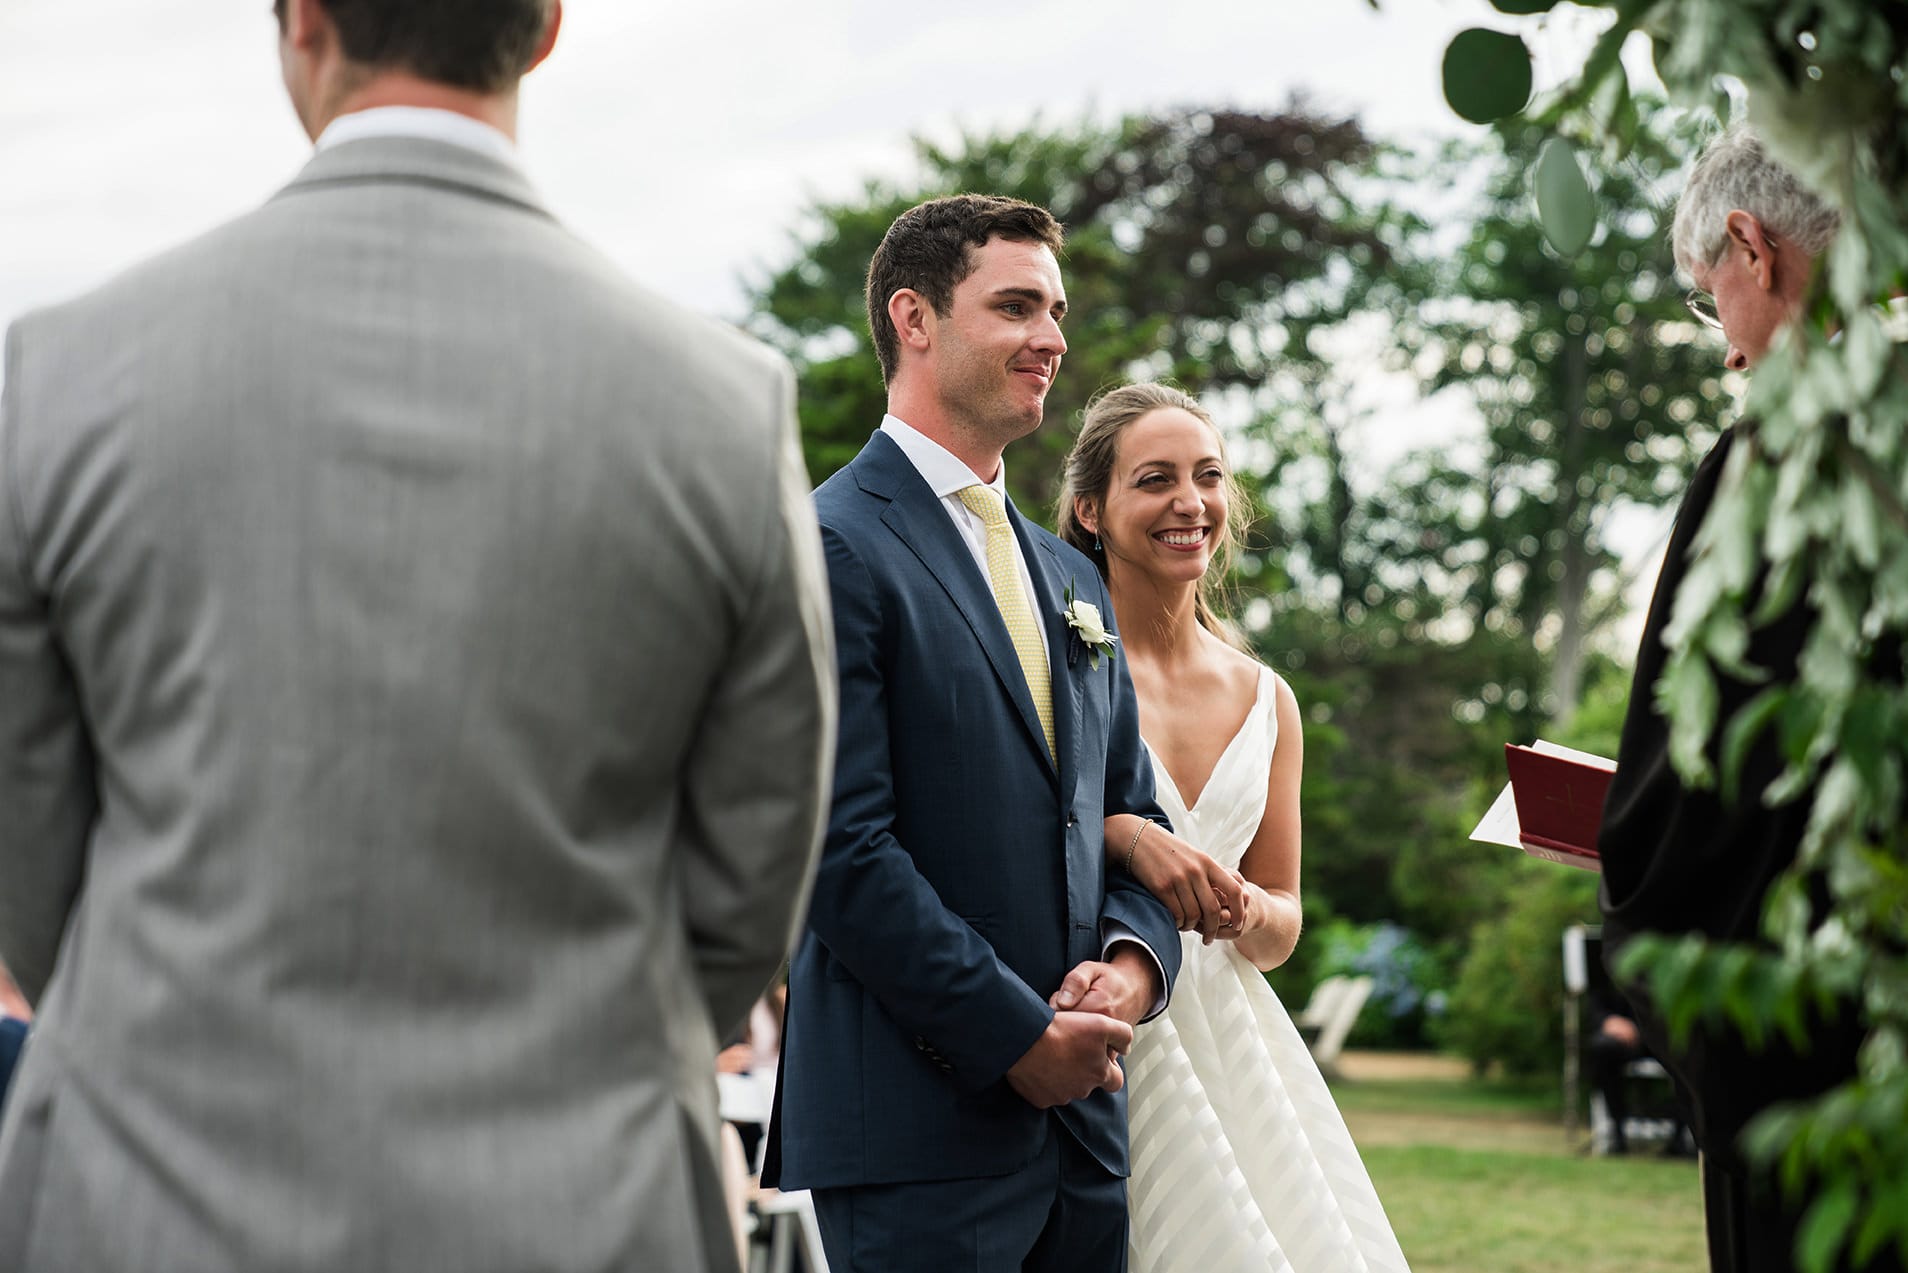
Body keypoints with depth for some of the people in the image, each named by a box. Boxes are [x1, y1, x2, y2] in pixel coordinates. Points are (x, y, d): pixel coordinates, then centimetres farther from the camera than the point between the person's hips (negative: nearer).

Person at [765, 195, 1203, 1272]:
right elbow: (843, 848, -15)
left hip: (1080, 1115, 8)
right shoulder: (832, 549, -7)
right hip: (918, 1124, -7)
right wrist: (1018, 1037, -14)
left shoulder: (1071, 578, 19)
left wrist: (1132, 961, -1)